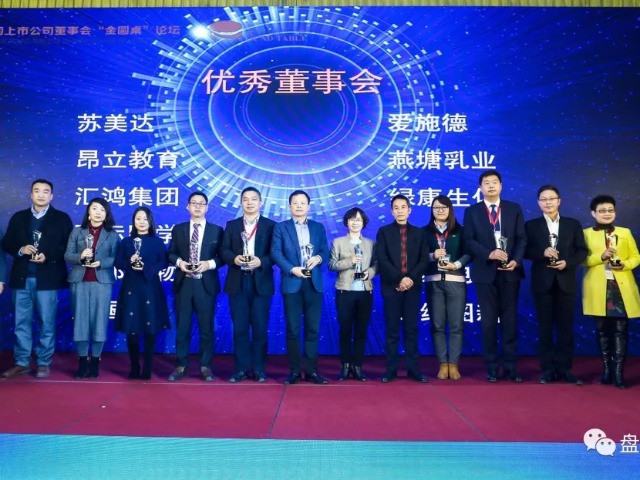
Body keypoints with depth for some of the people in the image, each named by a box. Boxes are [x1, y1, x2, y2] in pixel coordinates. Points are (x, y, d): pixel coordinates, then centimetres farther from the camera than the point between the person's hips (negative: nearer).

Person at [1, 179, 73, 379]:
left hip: (47, 278, -3)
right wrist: (20, 250, -9)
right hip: (22, 277, 3)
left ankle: (43, 363, 10)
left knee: (47, 323, 2)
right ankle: (22, 362, 16)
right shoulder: (18, 217, 13)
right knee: (21, 322, 7)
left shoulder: (62, 218, 4)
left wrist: (48, 256, -15)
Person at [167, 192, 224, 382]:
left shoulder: (216, 230, 6)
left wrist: (210, 263, -15)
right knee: (182, 327, 6)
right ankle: (181, 366, 15)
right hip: (183, 283, 1)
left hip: (206, 284, -1)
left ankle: (205, 366, 14)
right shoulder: (178, 229, 11)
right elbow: (171, 253, 8)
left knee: (206, 327, 4)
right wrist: (179, 261, -11)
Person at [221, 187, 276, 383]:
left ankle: (259, 369, 11)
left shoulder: (270, 225, 6)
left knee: (260, 327, 2)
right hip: (238, 282, 2)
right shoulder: (231, 225, 13)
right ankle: (241, 368, 11)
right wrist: (234, 258, -15)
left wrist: (261, 261, -18)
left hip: (261, 282, -2)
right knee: (240, 327, 3)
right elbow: (224, 251, 5)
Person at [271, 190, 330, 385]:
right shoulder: (281, 227, 6)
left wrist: (319, 258, -15)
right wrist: (292, 269, -16)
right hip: (292, 283, -2)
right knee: (293, 329, 2)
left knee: (313, 328, 4)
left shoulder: (318, 227, 14)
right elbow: (276, 253, -3)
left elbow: (326, 251, 8)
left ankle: (311, 370, 11)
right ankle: (294, 370, 10)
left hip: (314, 283, 2)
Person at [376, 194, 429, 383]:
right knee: (392, 330, 2)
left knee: (411, 329, 5)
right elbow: (382, 260, -5)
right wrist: (399, 279, -14)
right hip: (391, 287, -1)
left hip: (413, 286, 2)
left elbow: (424, 260, 3)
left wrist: (411, 278, -12)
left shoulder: (419, 233, 11)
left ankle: (413, 369, 10)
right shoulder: (384, 232, 5)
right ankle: (391, 370, 7)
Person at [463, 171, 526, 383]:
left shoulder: (514, 209, 9)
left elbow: (521, 238, 3)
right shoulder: (472, 211, 5)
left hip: (509, 272, 1)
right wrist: (488, 254, -17)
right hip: (485, 272, -1)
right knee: (489, 321, 4)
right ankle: (492, 367, 12)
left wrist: (516, 260, -13)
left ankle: (510, 367, 13)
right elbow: (469, 241, -2)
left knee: (510, 319, 5)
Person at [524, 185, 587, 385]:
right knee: (545, 327, 4)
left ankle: (564, 368, 13)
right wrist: (542, 252, -18)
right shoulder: (531, 225, 5)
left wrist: (568, 263, -11)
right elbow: (525, 251, -1)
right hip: (542, 282, -1)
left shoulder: (573, 224, 8)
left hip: (566, 282, 1)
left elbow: (582, 251, 5)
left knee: (565, 326, 5)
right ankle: (548, 369, 11)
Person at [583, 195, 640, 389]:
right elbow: (582, 259, -3)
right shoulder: (586, 234, 5)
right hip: (598, 289, -1)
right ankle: (606, 369, 16)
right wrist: (601, 257, -17)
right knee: (602, 329, 6)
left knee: (620, 329, -2)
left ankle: (618, 371, 1)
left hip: (622, 288, 1)